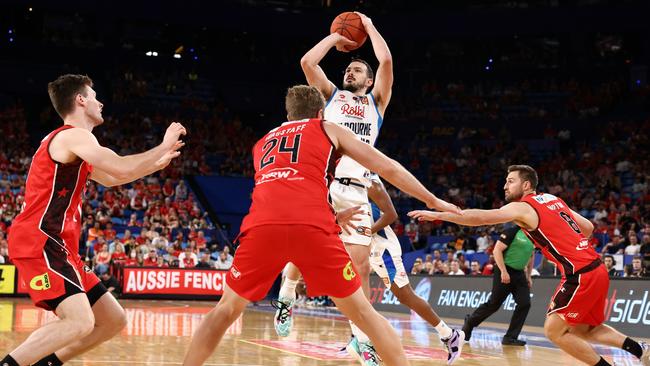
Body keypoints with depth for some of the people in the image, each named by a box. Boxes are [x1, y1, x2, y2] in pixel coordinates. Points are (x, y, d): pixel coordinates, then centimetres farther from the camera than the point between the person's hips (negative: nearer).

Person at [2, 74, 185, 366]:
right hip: (39, 242, -10)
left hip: (57, 246, 10)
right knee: (81, 322, -27)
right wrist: (163, 146, -6)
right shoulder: (74, 135, -9)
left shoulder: (70, 140, 24)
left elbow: (110, 178, 36)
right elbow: (122, 169, -21)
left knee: (113, 320, 8)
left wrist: (157, 163, 31)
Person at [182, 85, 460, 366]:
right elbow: (387, 167, 23)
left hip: (261, 225, 3)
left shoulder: (262, 143, 36)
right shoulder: (329, 129, 26)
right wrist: (433, 201, 31)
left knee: (227, 309, 22)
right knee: (363, 313, 11)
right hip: (312, 226, -2)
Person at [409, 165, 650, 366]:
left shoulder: (522, 207, -7)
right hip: (595, 269, 9)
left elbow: (480, 217, -17)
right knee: (583, 330, 22)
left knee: (554, 330, 0)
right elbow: (588, 228, 22)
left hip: (580, 275, -9)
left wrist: (438, 215, -17)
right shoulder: (554, 200, 18)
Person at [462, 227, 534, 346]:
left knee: (525, 304, -6)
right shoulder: (512, 232, -12)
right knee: (493, 304, -1)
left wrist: (528, 276, 19)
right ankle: (470, 322, 21)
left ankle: (510, 337, 1)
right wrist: (503, 271, -20)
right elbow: (497, 250, -16)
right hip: (505, 273, -7)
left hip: (519, 274, 7)